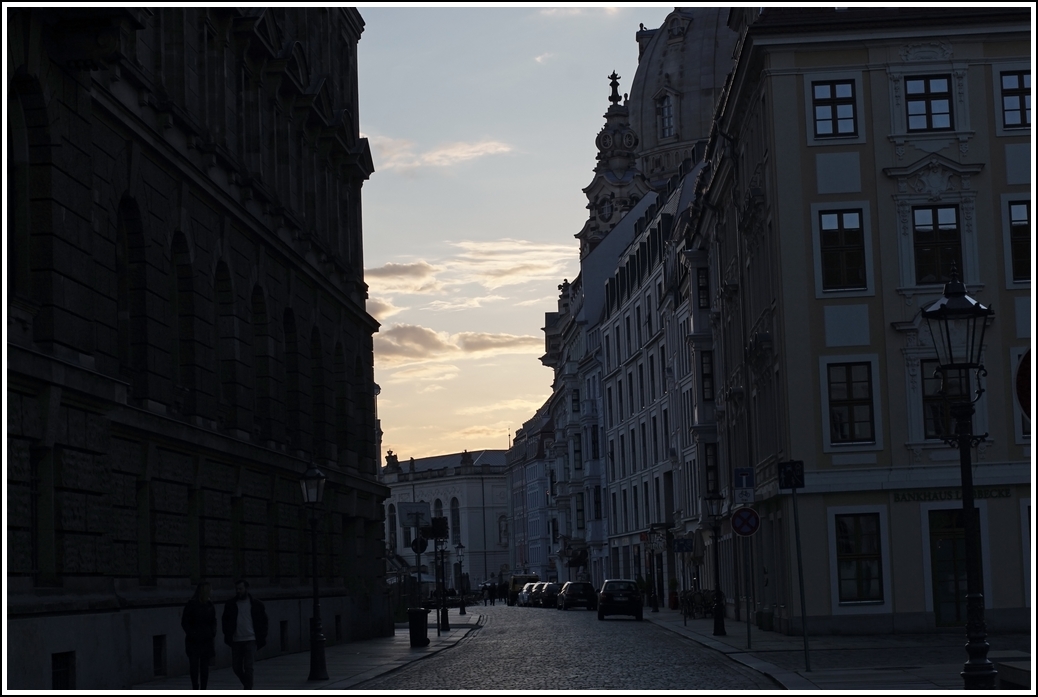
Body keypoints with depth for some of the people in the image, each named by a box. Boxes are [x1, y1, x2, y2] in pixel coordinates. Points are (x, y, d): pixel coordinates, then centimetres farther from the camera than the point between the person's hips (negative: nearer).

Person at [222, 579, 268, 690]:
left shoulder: (256, 605, 1)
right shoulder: (230, 605, 6)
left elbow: (263, 622, 6)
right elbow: (226, 621, 10)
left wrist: (262, 638, -1)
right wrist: (227, 636, -2)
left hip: (251, 640, -3)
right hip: (236, 641, 3)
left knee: (248, 667, -10)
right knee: (236, 667, 9)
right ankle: (248, 686, 32)